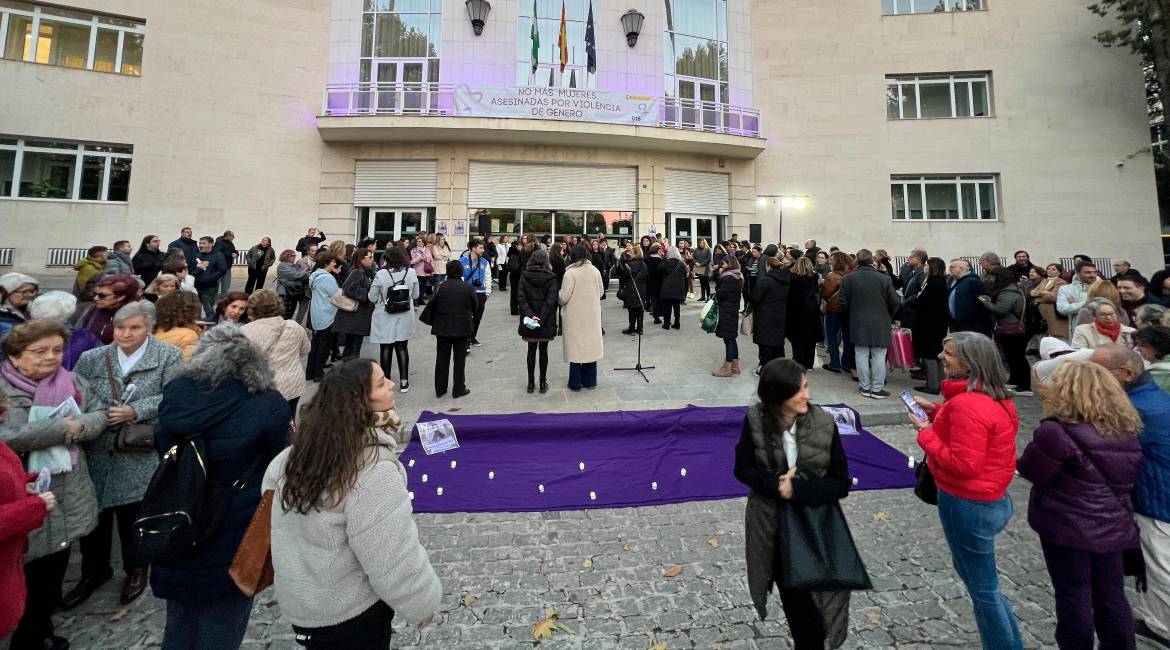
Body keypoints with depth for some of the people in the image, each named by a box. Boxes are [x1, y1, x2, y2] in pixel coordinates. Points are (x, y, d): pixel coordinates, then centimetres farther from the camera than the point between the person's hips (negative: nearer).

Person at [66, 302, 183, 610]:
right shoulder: (91, 358, 5)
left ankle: (136, 568, 32)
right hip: (96, 452, 3)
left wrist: (135, 411, -20)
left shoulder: (169, 356, -5)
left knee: (133, 513, 10)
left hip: (139, 453, -3)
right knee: (93, 511, 14)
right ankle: (94, 570, 37)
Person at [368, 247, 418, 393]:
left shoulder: (381, 274, -15)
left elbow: (372, 298, -8)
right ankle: (404, 381, 16)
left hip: (385, 318, -2)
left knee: (386, 348, 10)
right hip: (405, 317, 2)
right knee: (402, 347, 12)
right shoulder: (411, 272, -7)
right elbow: (416, 295, 2)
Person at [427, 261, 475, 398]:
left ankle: (440, 389, 21)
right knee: (459, 359, 10)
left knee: (442, 359, 13)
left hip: (442, 328, 1)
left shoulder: (440, 287, -10)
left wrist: (433, 322, 9)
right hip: (463, 329, -1)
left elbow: (431, 306, -6)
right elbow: (475, 306, 0)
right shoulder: (468, 288, -10)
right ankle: (458, 389, 14)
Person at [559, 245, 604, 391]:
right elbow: (600, 292, 8)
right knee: (591, 345, 13)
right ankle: (590, 380, 22)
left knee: (575, 347, 5)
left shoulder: (570, 272, -15)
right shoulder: (595, 271, 0)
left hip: (575, 316, -4)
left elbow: (564, 297, -16)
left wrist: (559, 297, 6)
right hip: (592, 315, 5)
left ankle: (576, 382, 12)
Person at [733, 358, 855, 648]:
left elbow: (841, 483, -12)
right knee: (792, 599, 23)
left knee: (811, 605, 8)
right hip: (771, 526, 1)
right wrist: (777, 485, -23)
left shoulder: (824, 425, -16)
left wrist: (796, 490, -23)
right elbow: (743, 469, -8)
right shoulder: (756, 420, -16)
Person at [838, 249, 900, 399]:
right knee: (878, 356, 6)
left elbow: (842, 302, -2)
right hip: (880, 324, -1)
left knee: (862, 356, 9)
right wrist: (888, 316, 14)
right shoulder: (884, 278, -9)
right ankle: (877, 388, 11)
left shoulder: (848, 278, -6)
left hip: (858, 324, 1)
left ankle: (865, 387, 16)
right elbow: (895, 303, -4)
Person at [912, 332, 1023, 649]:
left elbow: (962, 464, -27)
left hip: (968, 505, -10)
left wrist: (926, 432, -19)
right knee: (975, 575, 28)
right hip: (991, 499, 10)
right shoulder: (993, 397, 3)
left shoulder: (967, 405, -28)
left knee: (983, 588, 11)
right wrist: (937, 412, 4)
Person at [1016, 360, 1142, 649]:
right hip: (1114, 527, 6)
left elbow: (1032, 472, -14)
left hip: (1068, 527, -6)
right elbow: (1127, 480, 15)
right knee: (1111, 596, 19)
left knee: (1073, 596, 9)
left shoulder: (1056, 431, -23)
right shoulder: (1126, 430, 3)